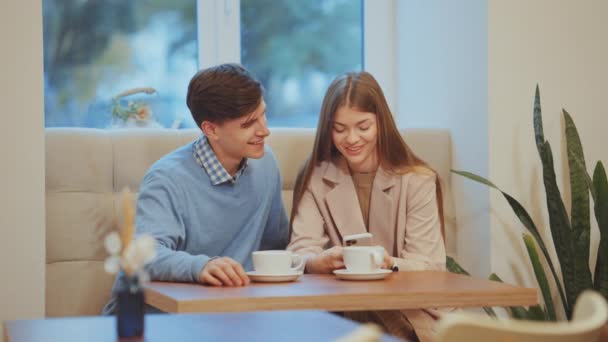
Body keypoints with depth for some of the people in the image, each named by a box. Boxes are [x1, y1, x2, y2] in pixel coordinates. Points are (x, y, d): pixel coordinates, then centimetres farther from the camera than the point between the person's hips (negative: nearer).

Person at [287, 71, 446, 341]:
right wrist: (323, 261, -30)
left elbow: (430, 265, -6)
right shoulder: (314, 179, 6)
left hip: (408, 311, -1)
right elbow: (300, 253, -6)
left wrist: (390, 264, -28)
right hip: (342, 312, 1)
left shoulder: (418, 180, 2)